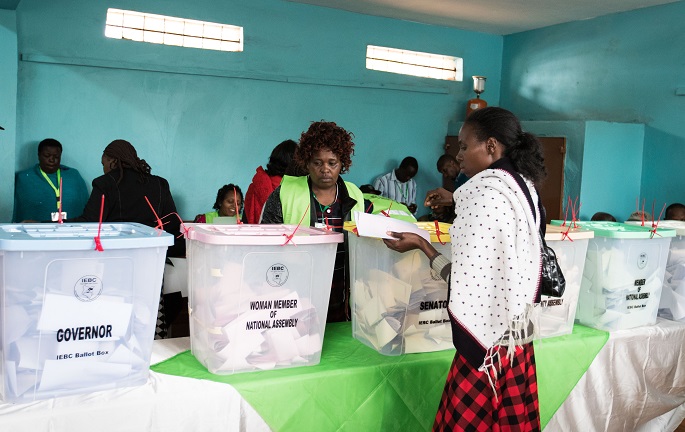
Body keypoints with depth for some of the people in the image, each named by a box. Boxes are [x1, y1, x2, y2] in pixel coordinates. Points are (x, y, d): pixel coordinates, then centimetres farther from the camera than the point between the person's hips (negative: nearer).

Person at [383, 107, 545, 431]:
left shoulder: (486, 191, -17)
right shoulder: (521, 188, 10)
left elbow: (467, 281, -19)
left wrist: (421, 245, -7)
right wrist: (458, 201, 35)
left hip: (485, 343, -9)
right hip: (516, 337, 9)